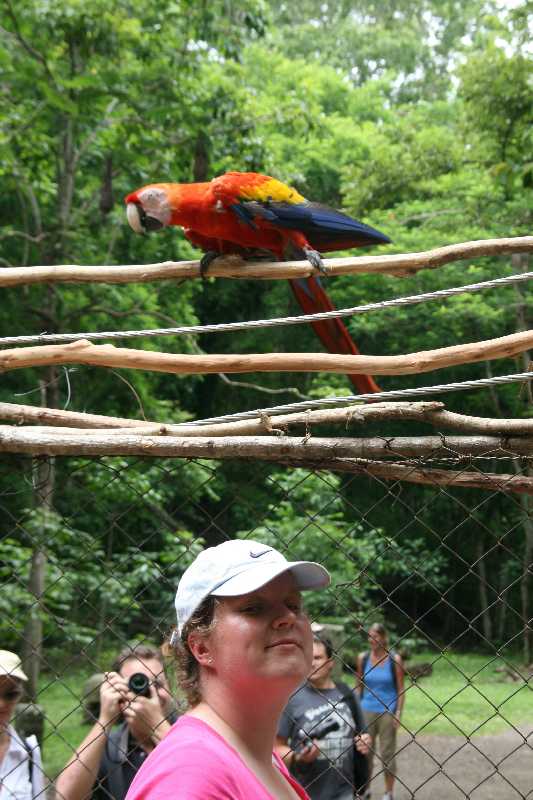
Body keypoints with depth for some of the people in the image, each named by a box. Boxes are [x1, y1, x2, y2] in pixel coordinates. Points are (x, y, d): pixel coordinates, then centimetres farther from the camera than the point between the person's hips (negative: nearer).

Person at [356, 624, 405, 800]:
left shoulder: (394, 659, -6)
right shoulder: (363, 658, 1)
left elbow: (400, 689, -2)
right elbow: (359, 687, 10)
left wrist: (398, 713, -8)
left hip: (388, 711, -3)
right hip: (367, 710, 3)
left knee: (387, 753, 4)